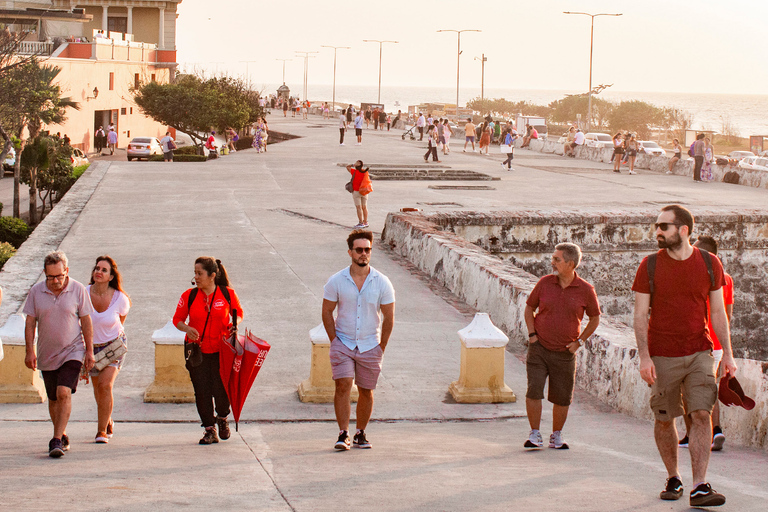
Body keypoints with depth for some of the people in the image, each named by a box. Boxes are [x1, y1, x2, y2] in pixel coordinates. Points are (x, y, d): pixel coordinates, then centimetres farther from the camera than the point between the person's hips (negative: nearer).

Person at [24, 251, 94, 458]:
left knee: (64, 393, -18)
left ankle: (56, 440, -19)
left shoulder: (78, 290, -7)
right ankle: (63, 436, 30)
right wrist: (30, 351, -6)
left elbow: (86, 322, -1)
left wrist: (89, 351, -2)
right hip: (46, 355, 3)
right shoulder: (36, 292, -3)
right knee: (53, 399, 12)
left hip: (72, 352, -3)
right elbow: (30, 323, 1)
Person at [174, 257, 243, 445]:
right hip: (197, 350, 1)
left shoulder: (228, 294, -4)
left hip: (221, 350, -1)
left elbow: (238, 313, 12)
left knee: (221, 389, -8)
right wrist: (187, 329, -16)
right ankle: (210, 430, 15)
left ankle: (222, 418, 25)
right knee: (202, 391, 0)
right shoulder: (189, 296, -2)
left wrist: (234, 325, -10)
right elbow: (177, 319, 5)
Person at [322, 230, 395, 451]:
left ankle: (360, 433, 21)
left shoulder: (382, 282, -6)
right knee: (343, 385, -14)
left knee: (366, 391, 6)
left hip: (370, 346, 1)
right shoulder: (336, 281, -6)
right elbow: (327, 312, 3)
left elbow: (389, 317, 1)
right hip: (343, 343, -1)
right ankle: (343, 434, -10)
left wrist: (381, 347, 1)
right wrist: (334, 341, -2)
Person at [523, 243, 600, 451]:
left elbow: (595, 318, 9)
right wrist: (532, 334, 1)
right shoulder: (545, 283, -2)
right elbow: (529, 308, 13)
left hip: (565, 353, 0)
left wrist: (579, 342, 1)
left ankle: (556, 436, 23)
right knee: (534, 390, -12)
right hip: (539, 349, 0)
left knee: (562, 398, 5)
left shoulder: (586, 290, -5)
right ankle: (535, 434, -1)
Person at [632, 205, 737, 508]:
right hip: (662, 356, 0)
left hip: (699, 353, 0)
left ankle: (699, 488, -14)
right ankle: (672, 478, 26)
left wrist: (728, 354, 2)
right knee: (664, 420, 6)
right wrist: (644, 357, -13)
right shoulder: (650, 266, -3)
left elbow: (717, 312, 7)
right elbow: (640, 315, -3)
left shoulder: (710, 264, 2)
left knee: (702, 415, -12)